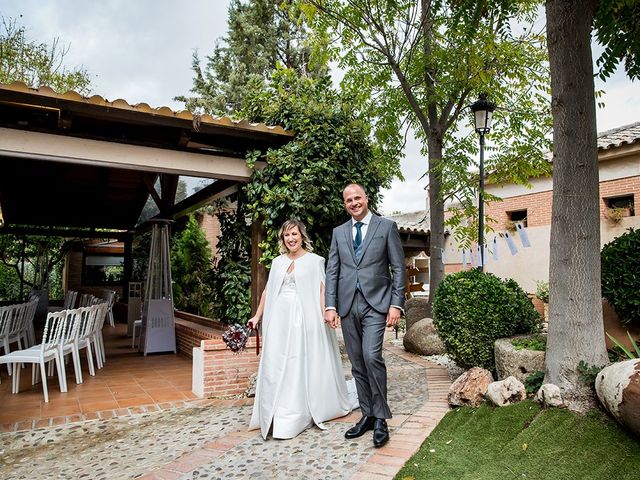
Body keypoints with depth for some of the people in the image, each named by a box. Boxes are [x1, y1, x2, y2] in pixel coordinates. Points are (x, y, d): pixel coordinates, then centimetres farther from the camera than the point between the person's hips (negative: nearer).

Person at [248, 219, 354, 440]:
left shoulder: (314, 260, 2)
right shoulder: (277, 262, 14)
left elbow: (322, 289, -7)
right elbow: (267, 291, 17)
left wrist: (326, 313, -21)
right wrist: (257, 316, 15)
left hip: (304, 318, -4)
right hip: (280, 319, 4)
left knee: (303, 365, 2)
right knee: (276, 366, 2)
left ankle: (297, 416, 15)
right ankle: (277, 418, 12)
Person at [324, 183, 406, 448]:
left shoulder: (386, 226, 3)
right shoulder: (339, 232, 13)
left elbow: (399, 268, 0)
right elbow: (332, 271, 10)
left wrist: (396, 304, -8)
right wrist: (330, 306, 0)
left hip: (376, 303, -4)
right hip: (347, 306, 4)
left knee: (372, 357, -17)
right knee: (357, 365, 9)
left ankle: (380, 419, -1)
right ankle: (367, 415, 22)